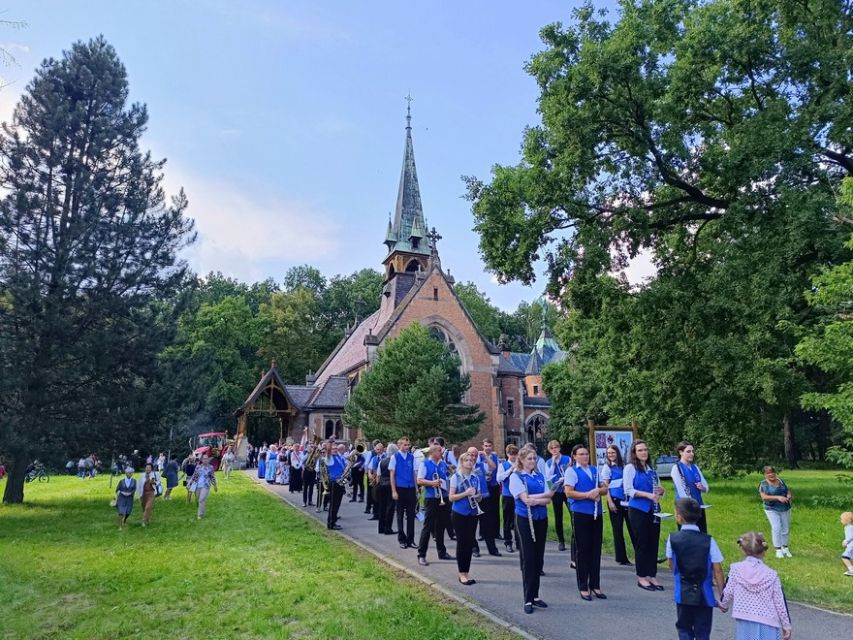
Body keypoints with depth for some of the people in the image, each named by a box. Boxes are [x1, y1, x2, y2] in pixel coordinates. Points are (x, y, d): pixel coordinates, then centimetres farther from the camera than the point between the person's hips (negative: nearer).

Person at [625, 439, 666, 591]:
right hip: (638, 510, -6)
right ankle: (641, 577, 12)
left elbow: (656, 488, 20)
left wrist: (660, 491, -3)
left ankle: (652, 576, 19)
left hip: (653, 510, 6)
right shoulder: (630, 467, -7)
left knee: (654, 543, 8)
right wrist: (648, 495, -22)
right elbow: (628, 490, -14)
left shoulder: (651, 468, 12)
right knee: (642, 543, 1)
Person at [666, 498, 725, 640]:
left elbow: (671, 565, 3)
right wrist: (722, 596, -2)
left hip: (683, 594, 0)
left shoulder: (673, 539, -8)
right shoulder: (708, 541, -11)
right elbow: (718, 571, -10)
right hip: (704, 595, 0)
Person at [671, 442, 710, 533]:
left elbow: (706, 487, 11)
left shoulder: (695, 467, 10)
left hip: (698, 506, 6)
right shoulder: (676, 468, -8)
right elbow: (681, 491, -14)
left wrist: (702, 487, -12)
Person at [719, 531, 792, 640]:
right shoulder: (772, 574, -2)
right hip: (768, 624, 1)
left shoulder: (736, 569, -5)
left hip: (745, 623, -1)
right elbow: (780, 602, 1)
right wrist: (786, 625, 14)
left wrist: (723, 605, 20)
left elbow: (728, 592, -2)